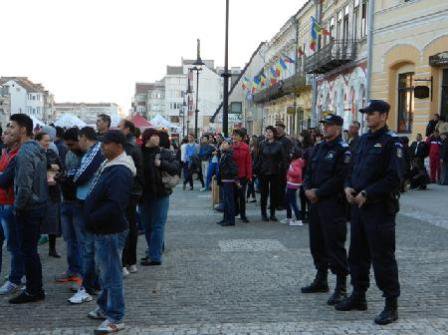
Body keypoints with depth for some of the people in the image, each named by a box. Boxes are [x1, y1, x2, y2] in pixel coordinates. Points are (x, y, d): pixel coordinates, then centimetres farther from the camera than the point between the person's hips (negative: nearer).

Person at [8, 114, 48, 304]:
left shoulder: (24, 153, -19)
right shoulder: (38, 149, 10)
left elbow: (24, 186, -24)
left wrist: (17, 206, -11)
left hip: (28, 209, -9)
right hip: (39, 205, 9)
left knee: (28, 250, 0)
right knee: (31, 249, 16)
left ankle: (33, 291, 8)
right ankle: (36, 288, 23)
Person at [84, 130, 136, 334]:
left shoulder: (120, 172, -21)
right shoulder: (109, 166, 12)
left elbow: (114, 206, -29)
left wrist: (92, 219, -18)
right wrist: (91, 219, 11)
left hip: (111, 232, -11)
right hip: (102, 230, 11)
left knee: (111, 274, -2)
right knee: (104, 271, 22)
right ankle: (105, 308, 37)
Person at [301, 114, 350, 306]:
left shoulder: (343, 150, -10)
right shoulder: (318, 148, 16)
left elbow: (340, 178, -18)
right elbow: (309, 171, 17)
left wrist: (318, 193, -16)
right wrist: (308, 189, -1)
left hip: (333, 203, -9)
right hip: (316, 203, 9)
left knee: (335, 245, -7)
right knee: (317, 242, 15)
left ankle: (341, 288, -1)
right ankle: (321, 280, 29)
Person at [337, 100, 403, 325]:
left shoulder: (391, 142, -10)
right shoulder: (364, 139, 14)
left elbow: (394, 178, -17)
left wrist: (367, 193, -18)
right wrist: (348, 187, 1)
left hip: (380, 208, -8)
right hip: (359, 205, 8)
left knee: (383, 257, -3)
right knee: (357, 254, 15)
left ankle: (391, 305, 7)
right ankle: (358, 296, 29)